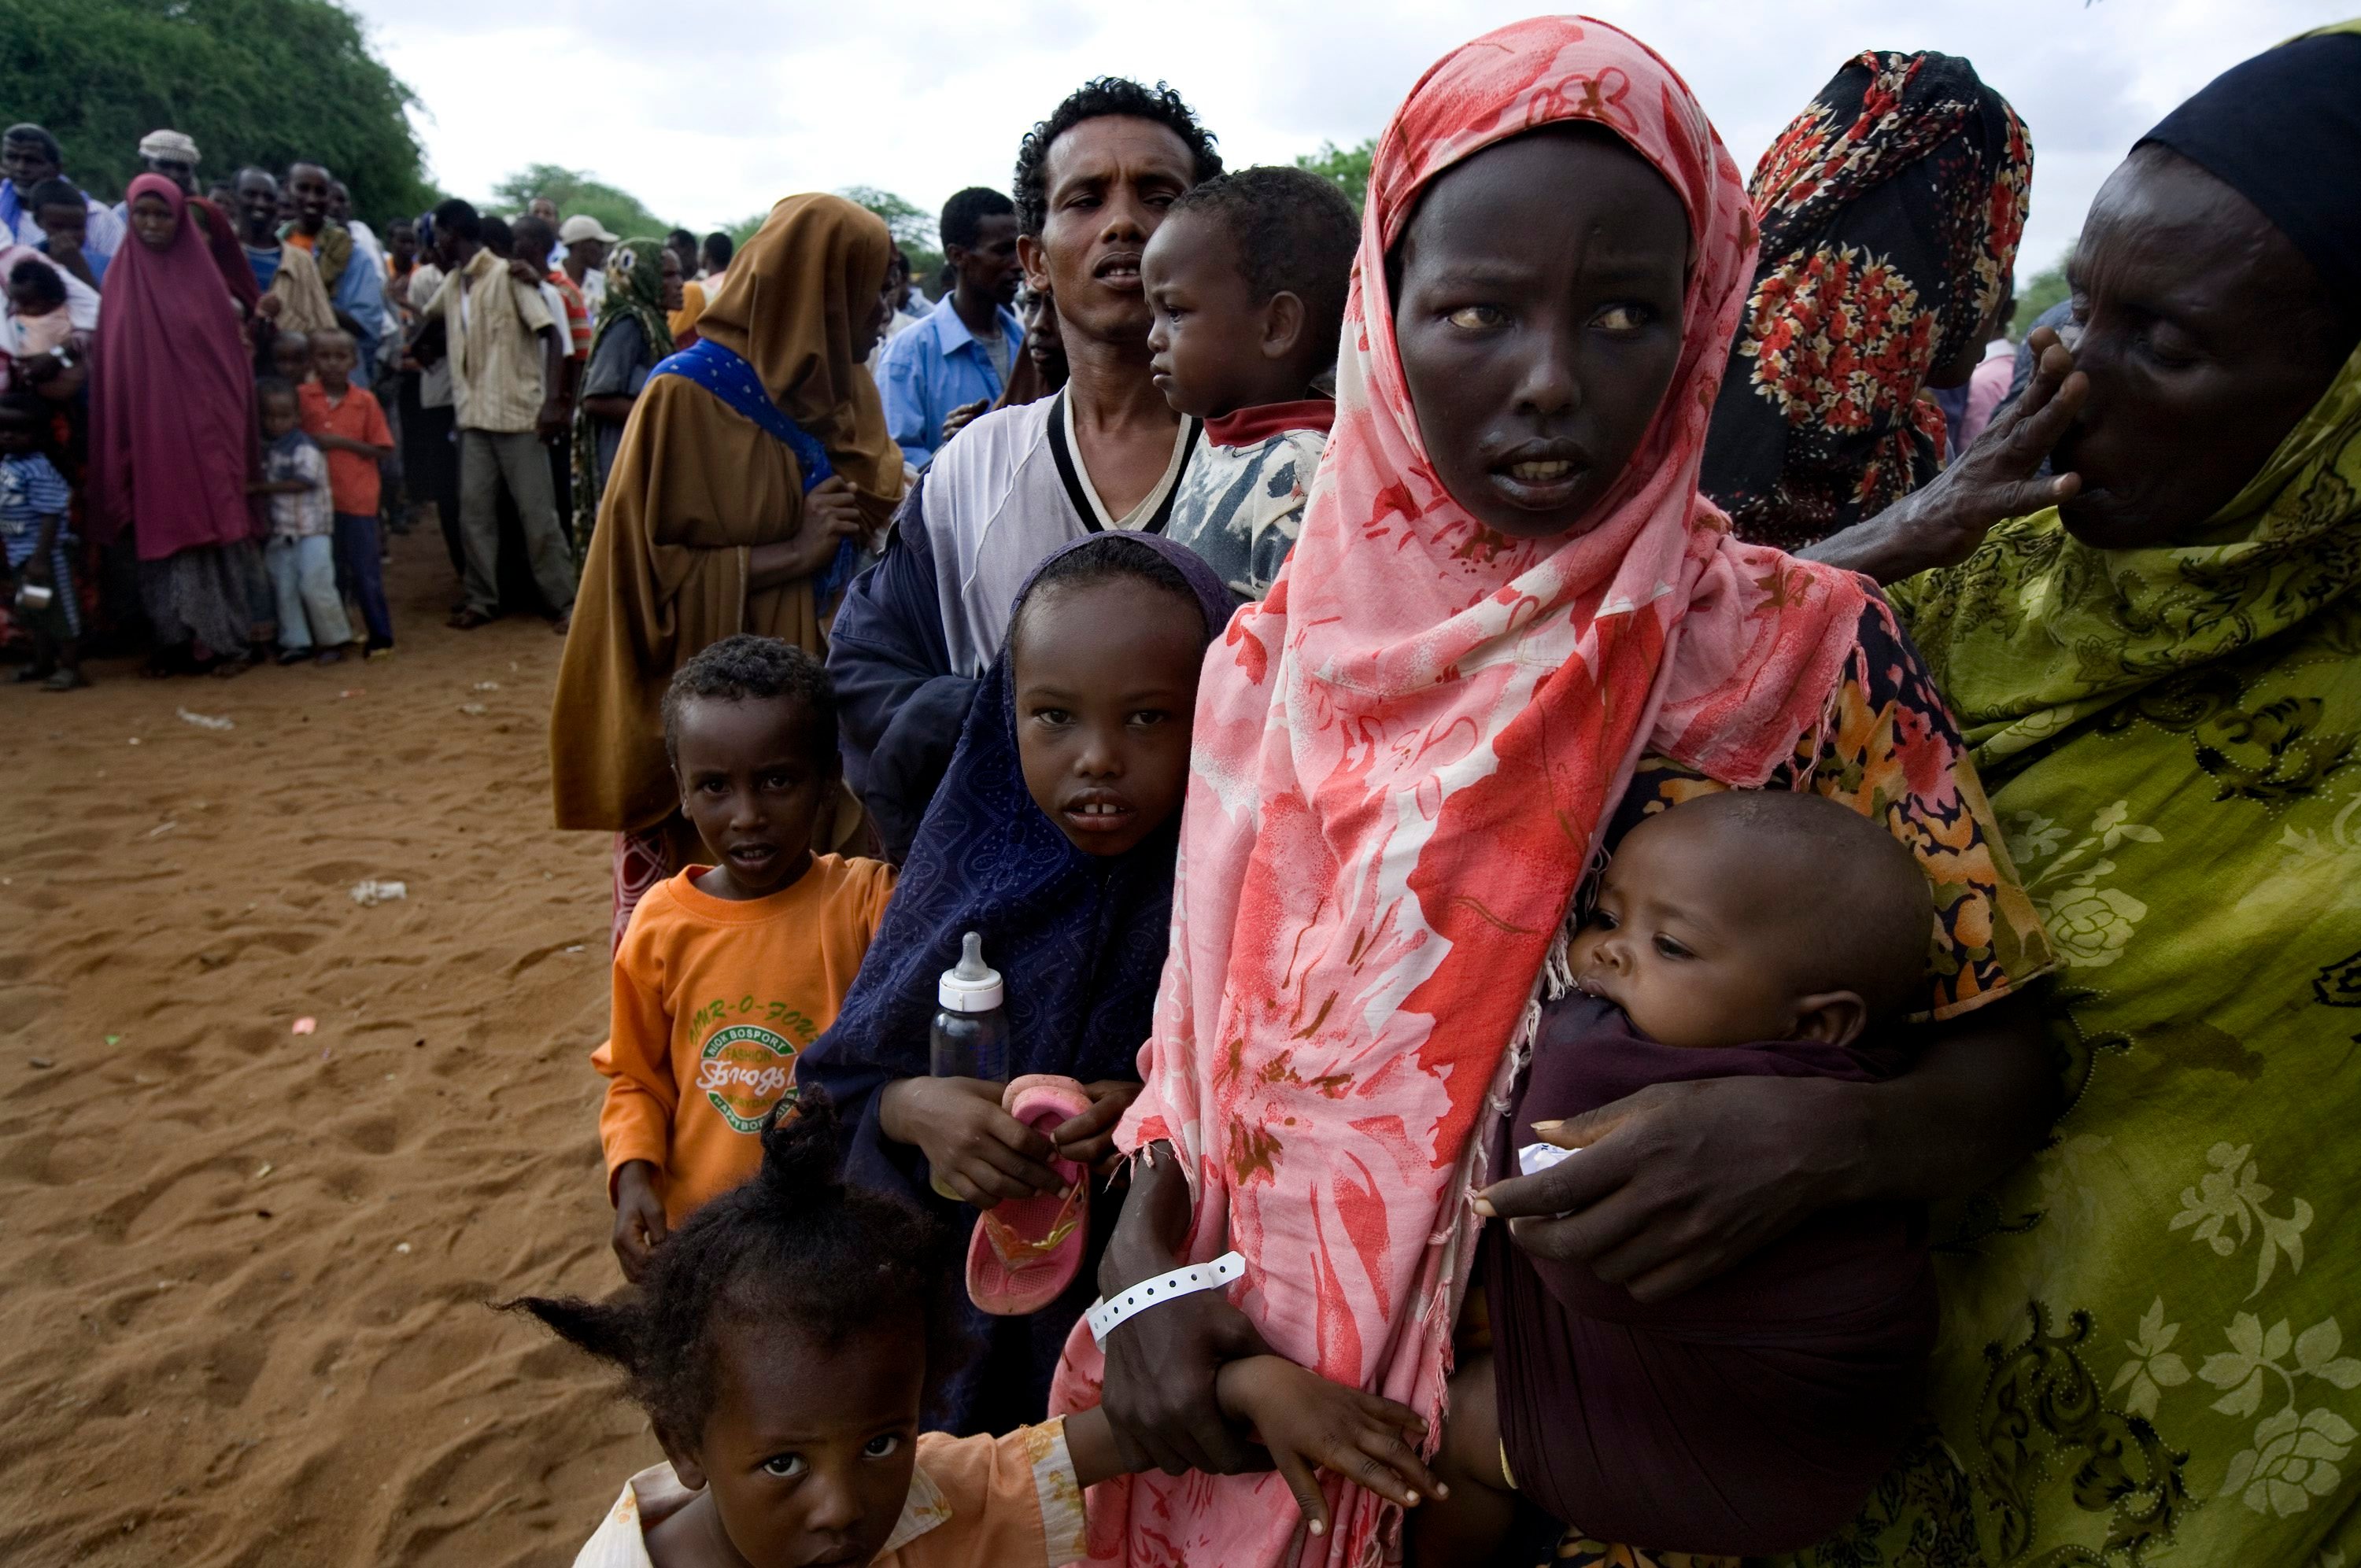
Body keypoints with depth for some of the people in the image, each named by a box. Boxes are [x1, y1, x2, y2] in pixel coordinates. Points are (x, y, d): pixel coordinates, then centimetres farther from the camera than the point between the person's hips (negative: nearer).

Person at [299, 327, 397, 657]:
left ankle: (381, 636, 10)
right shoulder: (302, 396, 1)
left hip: (358, 498, -2)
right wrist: (308, 442, -13)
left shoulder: (365, 400, -2)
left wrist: (342, 442, -13)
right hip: (318, 497, 2)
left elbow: (382, 450, -2)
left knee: (365, 571, 1)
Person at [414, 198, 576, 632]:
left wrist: (551, 401, -20)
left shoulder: (508, 275, -6)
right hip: (474, 415, 6)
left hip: (517, 414, -6)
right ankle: (482, 600, 13)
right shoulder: (452, 283, 14)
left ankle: (566, 601, 4)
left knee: (537, 513, -3)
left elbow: (552, 335, -12)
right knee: (474, 512, 5)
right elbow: (425, 318, 33)